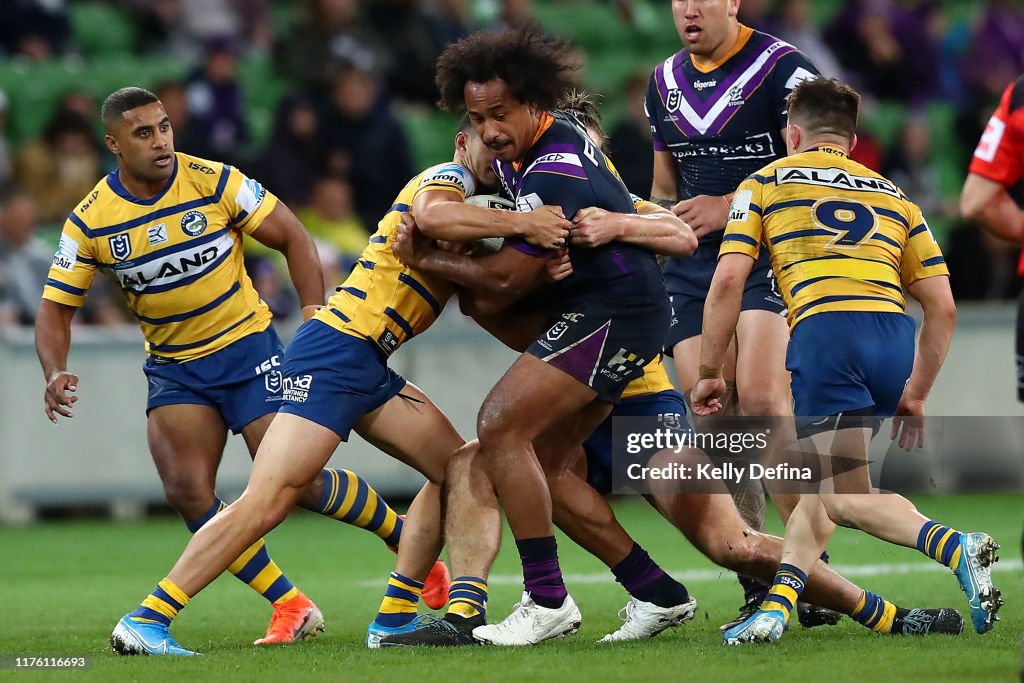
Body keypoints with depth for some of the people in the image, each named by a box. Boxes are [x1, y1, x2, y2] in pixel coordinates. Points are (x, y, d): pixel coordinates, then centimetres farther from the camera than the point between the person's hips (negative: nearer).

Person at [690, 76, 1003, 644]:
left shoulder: (765, 183, 19)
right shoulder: (892, 196, 28)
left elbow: (728, 279, 5)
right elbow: (942, 308, 21)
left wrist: (710, 373, 12)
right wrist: (914, 395, 28)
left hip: (825, 333, -5)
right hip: (895, 336, 5)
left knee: (846, 498, -5)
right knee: (822, 478, 21)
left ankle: (956, 549, -29)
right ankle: (776, 608, 13)